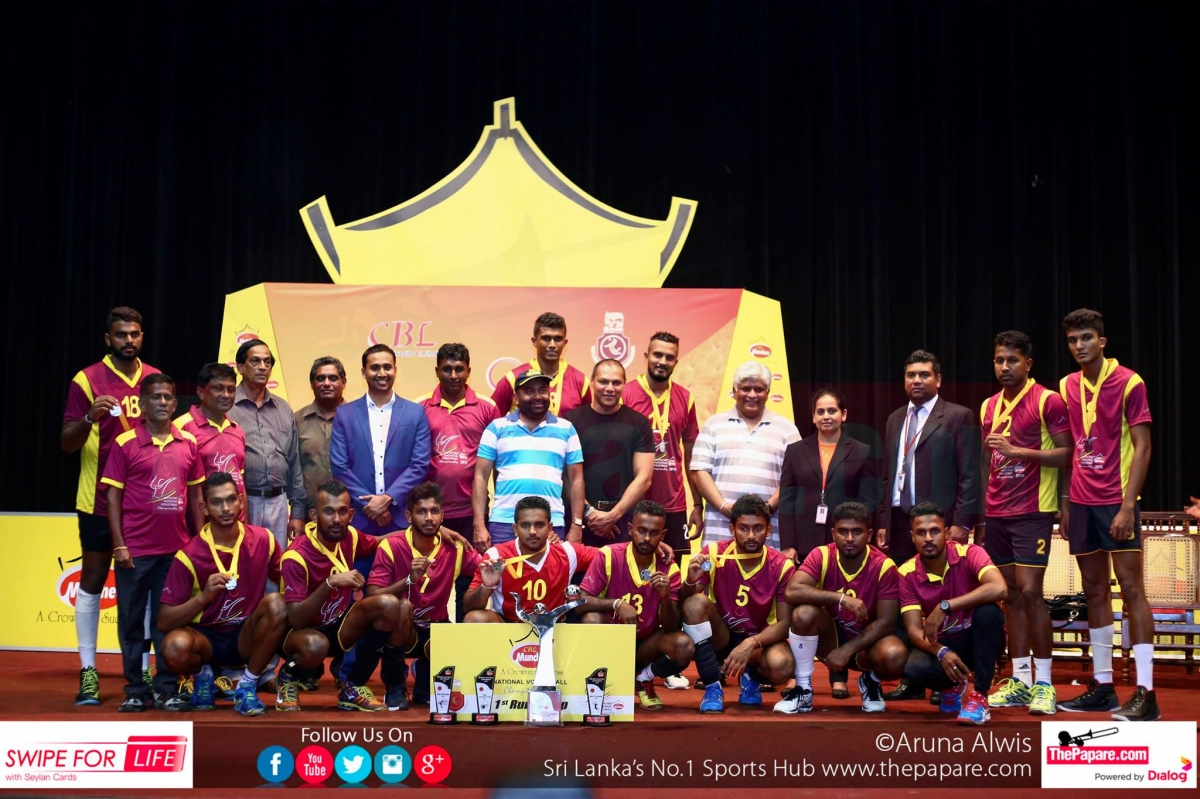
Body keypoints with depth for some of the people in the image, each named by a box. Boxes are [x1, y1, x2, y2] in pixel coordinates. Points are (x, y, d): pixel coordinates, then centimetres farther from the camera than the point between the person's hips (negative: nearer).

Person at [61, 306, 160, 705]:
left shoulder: (156, 380, 8)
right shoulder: (87, 380, -3)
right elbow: (67, 443, -4)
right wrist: (89, 419, -24)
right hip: (99, 498, -3)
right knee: (93, 578, 3)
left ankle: (143, 670, 12)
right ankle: (88, 671, 7)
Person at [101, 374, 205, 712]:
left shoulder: (188, 443, 5)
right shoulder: (126, 443, -4)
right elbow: (113, 495, -3)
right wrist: (119, 545, -9)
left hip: (176, 548, 3)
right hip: (135, 548, -2)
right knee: (132, 620, 5)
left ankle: (166, 688, 15)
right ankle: (135, 690, 14)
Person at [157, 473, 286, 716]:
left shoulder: (263, 540, -6)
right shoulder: (189, 555, -13)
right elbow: (164, 622, -13)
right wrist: (203, 597, -28)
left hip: (245, 637, 2)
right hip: (205, 637, -2)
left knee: (277, 604, -29)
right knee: (175, 645, -36)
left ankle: (247, 685, -9)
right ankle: (203, 676, 3)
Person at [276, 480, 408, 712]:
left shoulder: (349, 537, -7)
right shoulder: (297, 557, -26)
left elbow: (378, 543, 16)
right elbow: (295, 620, -29)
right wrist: (330, 583, -41)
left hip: (337, 627, 6)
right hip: (302, 632, -6)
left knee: (389, 605, -16)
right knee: (316, 645, -41)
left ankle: (352, 687, -4)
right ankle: (289, 676, -1)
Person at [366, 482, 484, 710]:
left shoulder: (454, 547, -7)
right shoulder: (391, 546, -15)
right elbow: (371, 597, -20)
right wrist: (409, 579, -33)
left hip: (435, 629, 2)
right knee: (402, 605, -33)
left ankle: (425, 672, 10)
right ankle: (394, 684, -13)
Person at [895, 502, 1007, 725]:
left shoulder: (969, 554, -17)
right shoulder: (907, 574, -10)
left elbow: (999, 589, -37)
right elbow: (914, 629, -13)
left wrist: (945, 606, -37)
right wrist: (941, 652, -35)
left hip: (979, 639, -1)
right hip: (941, 643, 2)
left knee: (988, 610, -35)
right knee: (914, 670, -31)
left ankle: (979, 696, -23)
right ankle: (953, 686, 7)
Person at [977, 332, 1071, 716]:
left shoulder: (1048, 401, -6)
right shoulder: (989, 407, 13)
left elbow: (1067, 453, -9)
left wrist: (1019, 451, -19)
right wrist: (981, 514, 14)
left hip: (1032, 513, -6)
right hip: (996, 514, 6)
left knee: (1030, 592, -10)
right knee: (1010, 595, 7)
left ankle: (1043, 684, -1)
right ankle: (1020, 681, 13)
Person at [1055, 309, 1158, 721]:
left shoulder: (1128, 382, -7)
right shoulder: (1068, 386, 10)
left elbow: (1142, 447, -10)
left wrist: (1127, 505, -16)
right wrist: (1065, 502, 9)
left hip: (1117, 502, -6)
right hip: (1081, 501, 6)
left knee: (1131, 589, -6)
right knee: (1094, 590, 9)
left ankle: (1145, 693, -5)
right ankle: (1102, 685, 17)